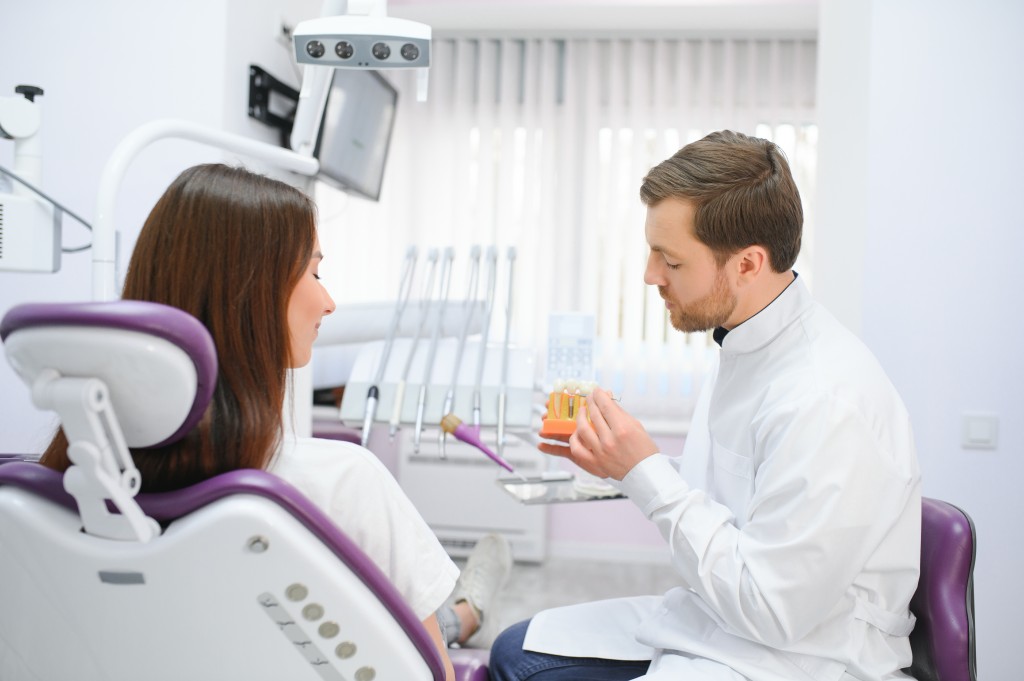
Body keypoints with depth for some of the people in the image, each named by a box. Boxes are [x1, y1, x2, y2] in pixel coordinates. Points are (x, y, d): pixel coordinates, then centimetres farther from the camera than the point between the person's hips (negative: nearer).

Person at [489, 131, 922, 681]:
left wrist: (645, 472, -21)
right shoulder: (746, 346, 2)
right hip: (717, 621, 9)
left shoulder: (826, 399, -27)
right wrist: (617, 462, -2)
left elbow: (772, 610, -24)